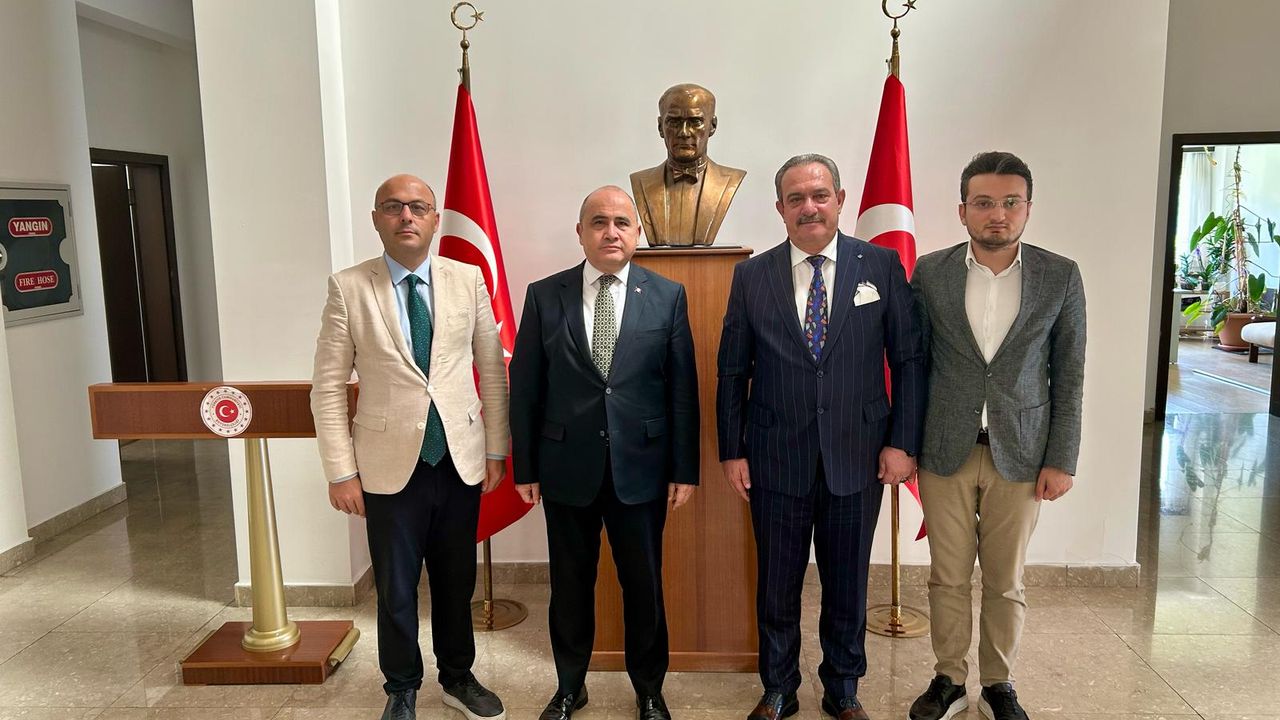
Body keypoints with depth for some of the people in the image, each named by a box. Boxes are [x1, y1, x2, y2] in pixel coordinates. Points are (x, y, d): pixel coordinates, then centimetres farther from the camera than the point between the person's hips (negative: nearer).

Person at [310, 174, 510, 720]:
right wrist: (341, 472, -7)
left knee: (457, 581, 16)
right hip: (391, 466, -2)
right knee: (395, 589, 12)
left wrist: (496, 450, 3)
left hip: (462, 461, 2)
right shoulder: (348, 288, -5)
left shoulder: (468, 279, 1)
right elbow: (328, 387, -4)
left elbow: (493, 370, 5)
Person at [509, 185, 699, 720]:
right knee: (570, 585, 14)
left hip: (640, 468, 0)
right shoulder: (544, 296, 0)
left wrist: (684, 468, -2)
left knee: (644, 585, 12)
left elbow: (682, 388, 0)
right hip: (567, 468, 1)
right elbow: (525, 387, 2)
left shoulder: (668, 296, 0)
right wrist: (525, 466, 0)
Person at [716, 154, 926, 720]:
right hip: (776, 458, 0)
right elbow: (732, 371, 3)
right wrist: (731, 450, 0)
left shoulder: (882, 266, -1)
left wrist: (902, 441, -5)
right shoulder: (751, 276, 1)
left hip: (857, 457, 0)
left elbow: (909, 360, 1)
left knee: (848, 584, 14)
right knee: (776, 586, 12)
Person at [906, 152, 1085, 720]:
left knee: (1006, 582, 12)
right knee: (948, 577, 10)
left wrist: (1061, 460, -2)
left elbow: (1068, 376, 1)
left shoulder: (1060, 277, -2)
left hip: (1021, 454, 0)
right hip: (945, 453, 0)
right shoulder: (929, 273, -3)